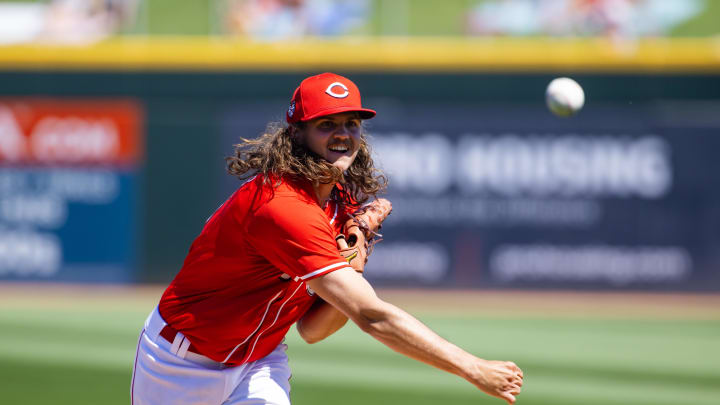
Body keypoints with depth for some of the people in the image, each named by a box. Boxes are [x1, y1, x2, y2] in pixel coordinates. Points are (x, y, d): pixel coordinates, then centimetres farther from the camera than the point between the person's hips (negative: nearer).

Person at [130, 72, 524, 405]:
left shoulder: (343, 206, -4)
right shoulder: (284, 207, -32)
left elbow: (311, 329, -1)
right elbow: (372, 316, -37)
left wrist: (351, 272, -20)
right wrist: (473, 369, -38)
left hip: (260, 360, 6)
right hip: (182, 363, -6)